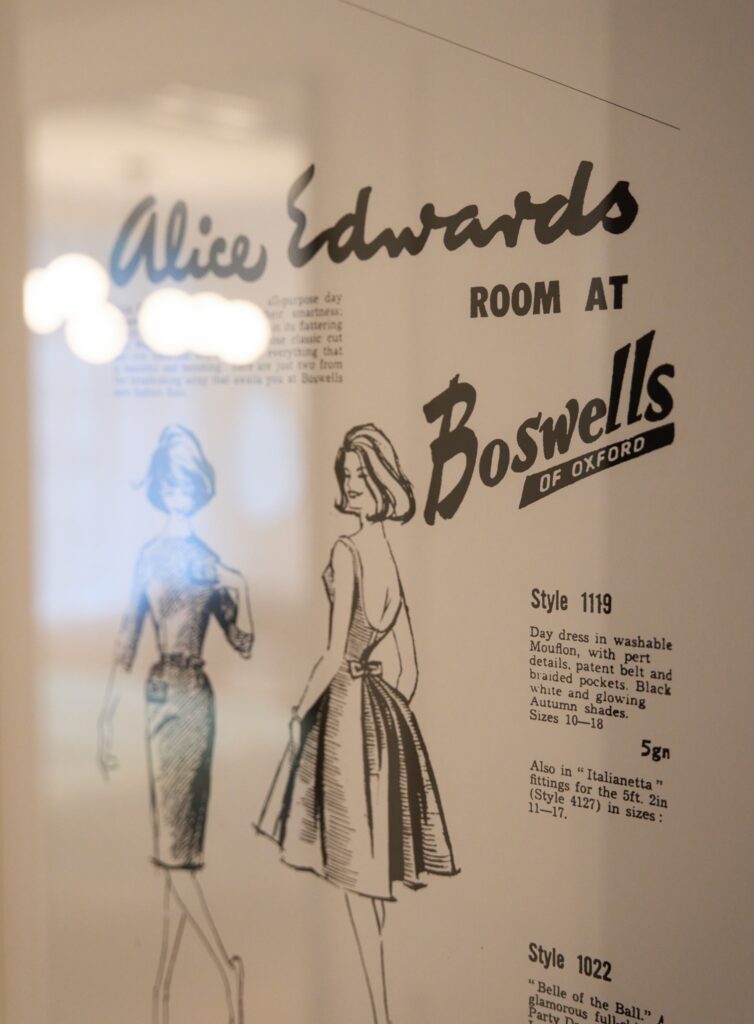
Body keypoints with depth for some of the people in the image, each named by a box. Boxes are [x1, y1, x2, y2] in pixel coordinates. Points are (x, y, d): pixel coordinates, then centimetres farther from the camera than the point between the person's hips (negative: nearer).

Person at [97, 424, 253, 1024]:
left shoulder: (208, 561, 1)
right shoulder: (149, 556, 9)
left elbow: (244, 643, 0)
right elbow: (128, 639, 10)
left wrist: (241, 591, -18)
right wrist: (107, 715, 7)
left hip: (191, 701, -4)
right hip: (160, 699, 4)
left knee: (178, 847, -4)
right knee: (173, 850, 6)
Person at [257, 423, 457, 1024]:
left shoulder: (347, 550, -13)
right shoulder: (392, 559, 10)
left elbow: (336, 653, -17)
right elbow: (411, 667, 13)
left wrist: (299, 712, -6)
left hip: (346, 709, -8)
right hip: (386, 708, 8)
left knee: (357, 874, -1)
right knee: (371, 872, 14)